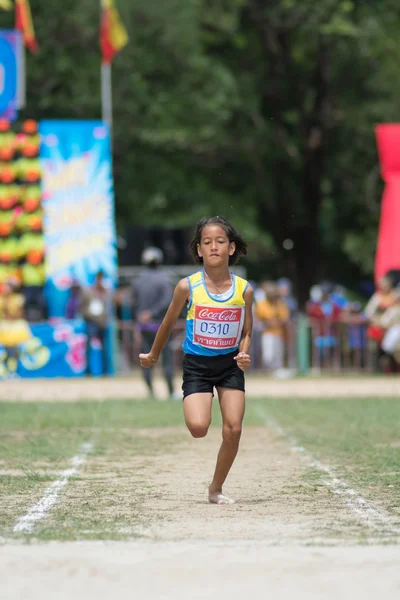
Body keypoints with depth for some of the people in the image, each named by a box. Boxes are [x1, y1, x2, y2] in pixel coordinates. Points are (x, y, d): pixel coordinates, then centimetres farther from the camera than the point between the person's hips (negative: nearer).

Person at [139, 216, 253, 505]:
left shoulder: (243, 289, -6)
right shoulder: (188, 287, -11)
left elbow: (246, 332, 6)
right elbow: (168, 324, 6)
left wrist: (244, 355, -14)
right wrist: (153, 356, 17)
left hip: (230, 365, 2)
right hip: (197, 364, -2)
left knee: (233, 429, -7)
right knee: (198, 427, -20)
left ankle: (216, 489, 14)